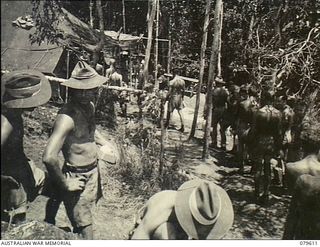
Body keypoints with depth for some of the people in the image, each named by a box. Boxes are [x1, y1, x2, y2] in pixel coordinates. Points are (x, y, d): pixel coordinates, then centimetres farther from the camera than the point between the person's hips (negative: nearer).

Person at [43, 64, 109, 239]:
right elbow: (49, 157, -37)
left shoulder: (89, 106, -1)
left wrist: (105, 143, 9)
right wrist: (65, 184, -25)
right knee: (85, 226, 5)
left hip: (93, 170, 9)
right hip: (77, 177, -8)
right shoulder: (67, 117, -29)